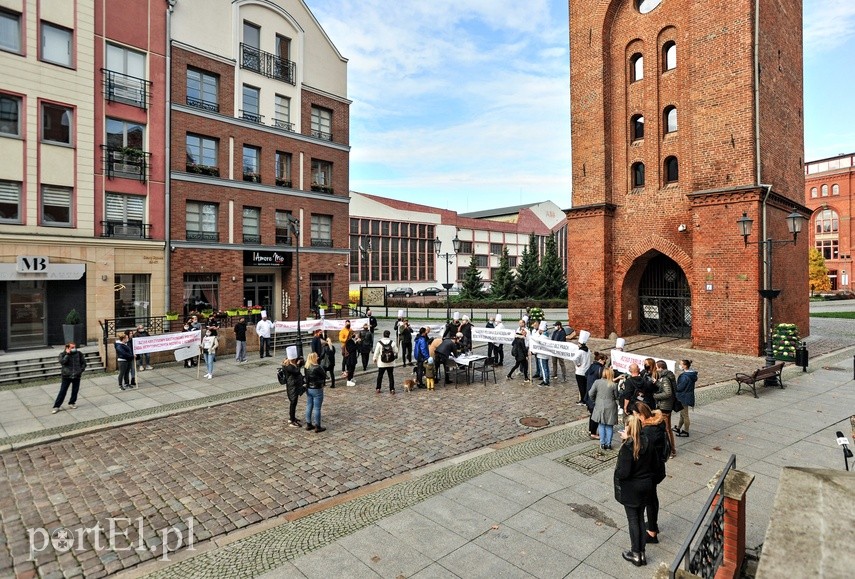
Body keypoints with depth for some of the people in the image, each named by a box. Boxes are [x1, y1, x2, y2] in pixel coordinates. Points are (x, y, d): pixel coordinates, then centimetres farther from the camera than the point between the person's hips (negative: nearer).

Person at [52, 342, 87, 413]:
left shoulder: (79, 354, 0)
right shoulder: (63, 354, -3)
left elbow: (84, 363, 9)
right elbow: (62, 362, -22)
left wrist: (81, 370, 0)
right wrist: (67, 354, -22)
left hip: (76, 376, 2)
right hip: (66, 376, -2)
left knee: (75, 391, 11)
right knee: (62, 391, -1)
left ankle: (72, 403, 28)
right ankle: (56, 406, 8)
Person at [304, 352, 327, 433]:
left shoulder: (306, 367, -1)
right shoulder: (317, 367, -22)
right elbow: (324, 375, -12)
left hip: (308, 389, 7)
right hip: (317, 390, -7)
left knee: (309, 407, 15)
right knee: (317, 408, 1)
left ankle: (308, 424, 25)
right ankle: (317, 427, 8)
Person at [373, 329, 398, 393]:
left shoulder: (379, 342, -10)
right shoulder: (392, 342, -8)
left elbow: (376, 352, -3)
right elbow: (396, 351, -1)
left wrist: (375, 359, 12)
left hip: (381, 363, 0)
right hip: (390, 363, 1)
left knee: (380, 375, 12)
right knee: (391, 376, 8)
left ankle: (378, 389, 17)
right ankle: (392, 389, 6)